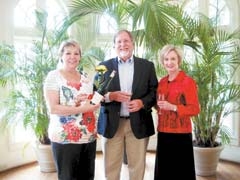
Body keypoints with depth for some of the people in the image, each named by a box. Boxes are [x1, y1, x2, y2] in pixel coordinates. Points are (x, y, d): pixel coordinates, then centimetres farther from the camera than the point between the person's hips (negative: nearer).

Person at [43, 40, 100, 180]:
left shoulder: (85, 78, 11)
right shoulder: (54, 76, -6)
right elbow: (52, 108, -16)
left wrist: (96, 103, -5)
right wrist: (80, 109, -21)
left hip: (89, 137, 6)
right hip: (65, 138, -5)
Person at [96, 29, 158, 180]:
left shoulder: (147, 66, 6)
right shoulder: (104, 66, 5)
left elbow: (155, 92, 4)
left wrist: (142, 102, -14)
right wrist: (110, 96, -16)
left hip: (138, 123, 0)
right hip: (112, 124, 0)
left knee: (137, 167, 10)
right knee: (111, 168, 9)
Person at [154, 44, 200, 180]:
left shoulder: (188, 81, -9)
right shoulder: (162, 82, 10)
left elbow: (195, 109, -11)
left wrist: (173, 107, -21)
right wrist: (158, 106, 2)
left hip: (181, 133, -6)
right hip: (163, 133, 6)